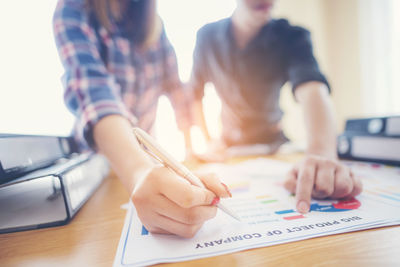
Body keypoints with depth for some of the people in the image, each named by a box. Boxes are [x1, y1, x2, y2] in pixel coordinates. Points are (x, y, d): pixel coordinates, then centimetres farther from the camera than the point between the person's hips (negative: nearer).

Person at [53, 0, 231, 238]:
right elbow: (92, 89, -36)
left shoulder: (153, 23, -1)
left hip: (143, 147, 5)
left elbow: (172, 84, -4)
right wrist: (138, 170, -53)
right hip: (96, 152, -4)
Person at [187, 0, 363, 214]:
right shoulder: (208, 36, -6)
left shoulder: (292, 37, -13)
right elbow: (194, 94, 3)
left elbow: (313, 90, -33)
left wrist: (322, 152, -52)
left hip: (273, 147, -1)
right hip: (228, 149, 2)